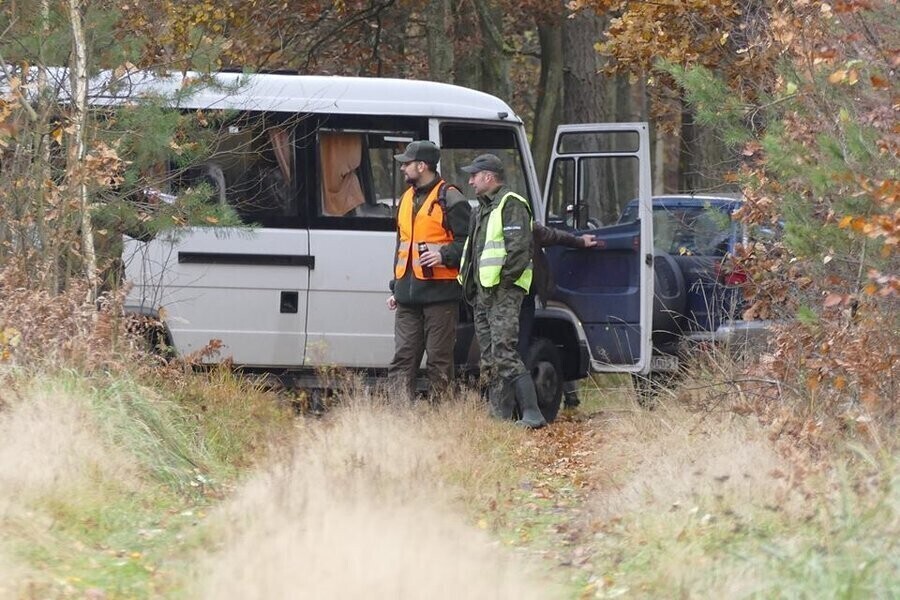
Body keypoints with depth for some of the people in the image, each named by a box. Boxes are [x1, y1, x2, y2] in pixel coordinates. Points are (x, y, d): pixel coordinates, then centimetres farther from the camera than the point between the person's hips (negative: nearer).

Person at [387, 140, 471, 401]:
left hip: (440, 292, -8)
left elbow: (467, 241, -8)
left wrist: (444, 255, -25)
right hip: (408, 292, 8)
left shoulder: (450, 200, -5)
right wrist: (396, 287, 24)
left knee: (439, 360, -3)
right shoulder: (407, 199, 20)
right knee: (403, 357, 0)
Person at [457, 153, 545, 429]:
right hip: (484, 292, 11)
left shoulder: (511, 205, -9)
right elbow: (473, 249, 30)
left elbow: (520, 246, -19)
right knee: (490, 360, 10)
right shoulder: (484, 208, 23)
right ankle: (500, 415, 13)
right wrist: (469, 282, 18)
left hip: (504, 292, -11)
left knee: (505, 354, -18)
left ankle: (532, 414, -21)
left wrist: (505, 279, -18)